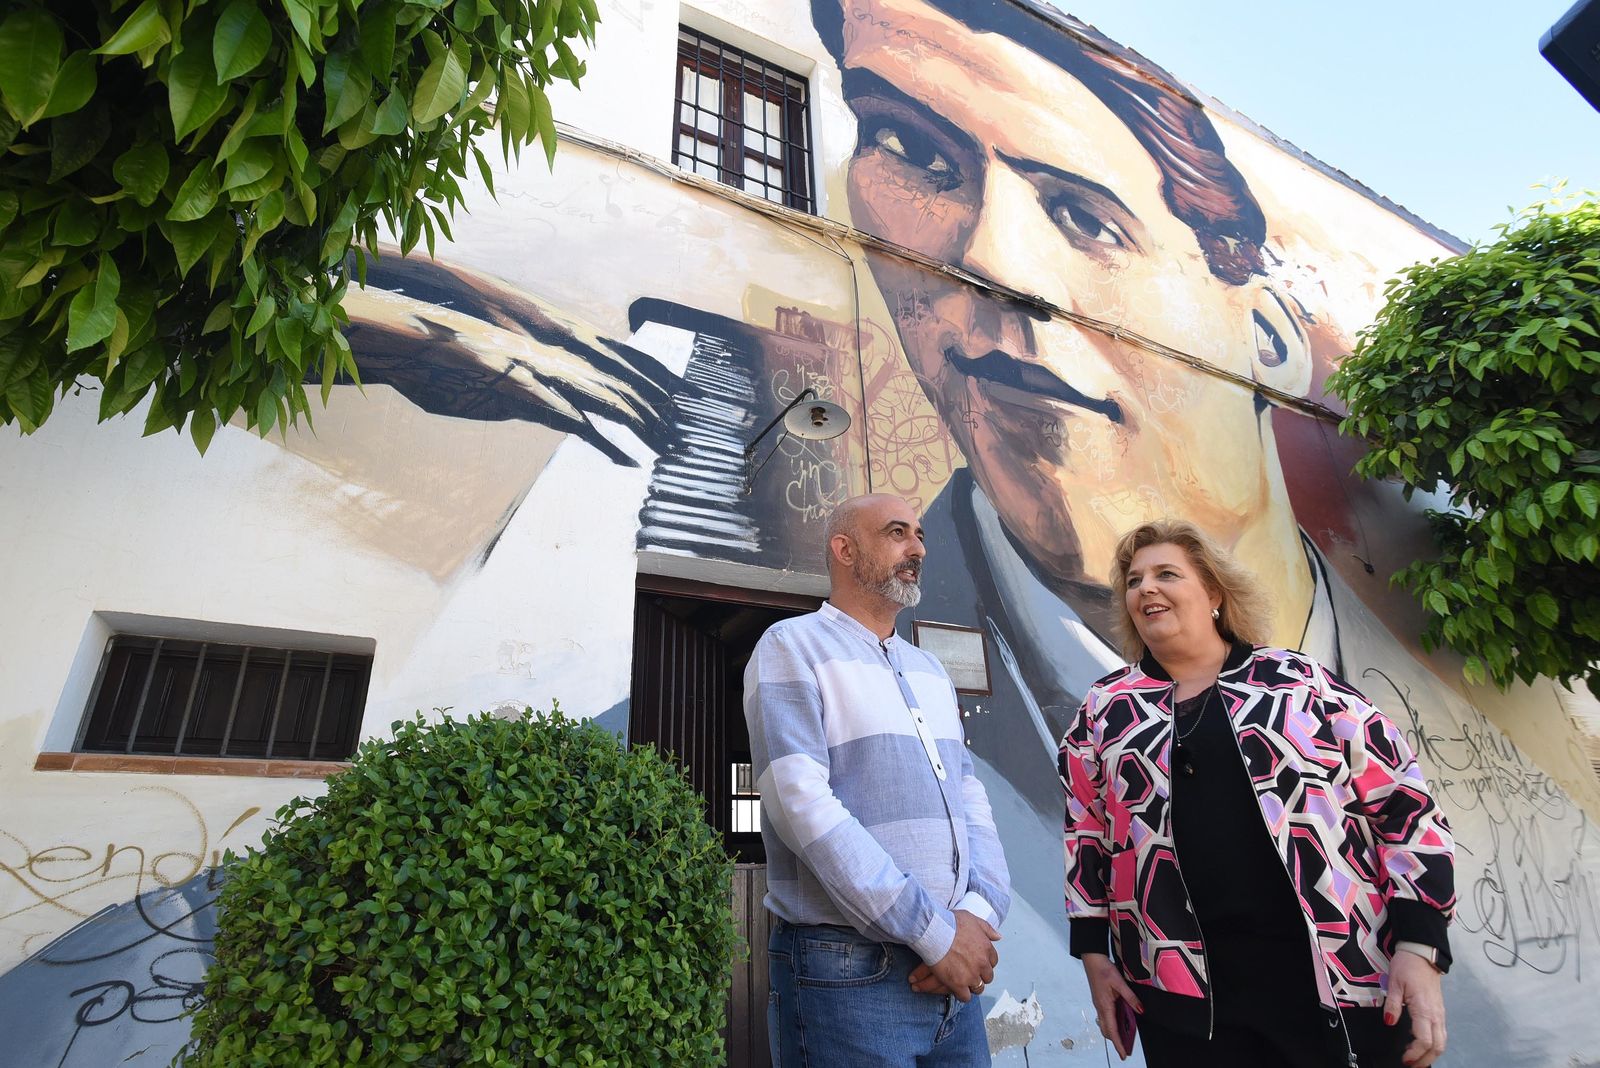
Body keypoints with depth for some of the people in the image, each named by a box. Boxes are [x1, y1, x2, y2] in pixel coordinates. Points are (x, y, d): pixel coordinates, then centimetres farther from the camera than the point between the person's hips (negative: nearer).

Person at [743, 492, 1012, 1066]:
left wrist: (980, 914, -10)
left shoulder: (930, 669, 14)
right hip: (848, 974, -6)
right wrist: (935, 931, -17)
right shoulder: (793, 646, -8)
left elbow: (972, 802, 9)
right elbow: (800, 804, -19)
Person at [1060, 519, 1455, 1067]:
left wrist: (1420, 947, -7)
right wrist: (1093, 951, 5)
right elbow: (1084, 836, 8)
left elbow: (1405, 806, 1)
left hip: (1345, 976, 0)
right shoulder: (1104, 711, 4)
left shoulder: (1303, 683, 1)